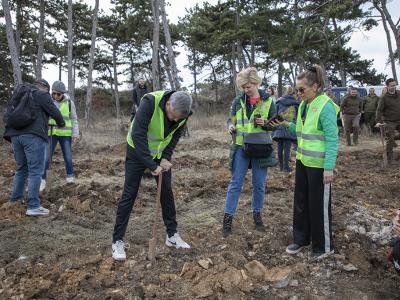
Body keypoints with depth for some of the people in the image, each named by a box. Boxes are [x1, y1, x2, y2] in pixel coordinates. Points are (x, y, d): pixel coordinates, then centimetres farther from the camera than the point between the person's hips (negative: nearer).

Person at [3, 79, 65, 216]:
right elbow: (55, 113, 3)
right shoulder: (42, 96, 3)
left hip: (15, 135, 8)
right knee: (35, 170, -6)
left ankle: (16, 198, 29)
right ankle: (33, 206, -9)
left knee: (21, 168, 21)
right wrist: (61, 123, 23)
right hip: (33, 135, -7)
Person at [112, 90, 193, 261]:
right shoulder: (150, 102, -34)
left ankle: (172, 235, 21)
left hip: (161, 154, 5)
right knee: (129, 194, -3)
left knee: (167, 192, 6)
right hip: (137, 151, -4)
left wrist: (166, 158, -14)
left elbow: (175, 136, -1)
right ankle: (117, 241, 8)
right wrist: (152, 166, -32)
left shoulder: (183, 111, -17)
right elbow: (138, 135, -35)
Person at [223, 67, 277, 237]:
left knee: (259, 184, 9)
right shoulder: (238, 101, 1)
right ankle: (228, 216, 11)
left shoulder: (268, 101, -1)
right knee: (236, 183, 2)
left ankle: (257, 214, 27)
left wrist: (265, 123, -16)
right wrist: (231, 127, -12)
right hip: (241, 148, 0)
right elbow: (231, 120, 11)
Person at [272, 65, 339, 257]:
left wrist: (329, 167, -23)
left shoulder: (325, 106, -17)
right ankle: (301, 239, 33)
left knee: (319, 205, 5)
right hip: (302, 161, 8)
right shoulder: (303, 105, 7)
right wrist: (287, 124, -1)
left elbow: (333, 139, -19)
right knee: (300, 202, 16)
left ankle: (323, 246, 23)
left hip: (319, 164, -8)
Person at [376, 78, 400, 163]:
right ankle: (389, 159, 4)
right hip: (389, 122, -4)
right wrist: (378, 121, -19)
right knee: (390, 140, -4)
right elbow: (379, 110, -8)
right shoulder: (384, 97, -6)